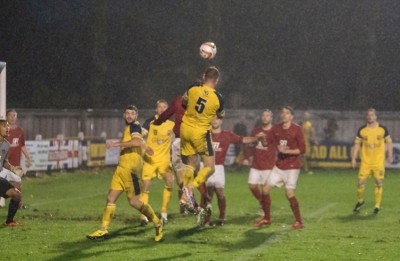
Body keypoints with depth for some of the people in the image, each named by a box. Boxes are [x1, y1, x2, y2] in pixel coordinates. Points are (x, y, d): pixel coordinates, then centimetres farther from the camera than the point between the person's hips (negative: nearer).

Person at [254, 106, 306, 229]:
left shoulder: (297, 129, -9)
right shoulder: (276, 129, 7)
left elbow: (302, 149, -11)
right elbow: (272, 145, 12)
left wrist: (286, 151, -19)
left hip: (292, 166, -6)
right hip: (279, 165, 6)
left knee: (289, 193, -14)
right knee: (265, 188, 2)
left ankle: (299, 221, -1)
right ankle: (266, 218, 16)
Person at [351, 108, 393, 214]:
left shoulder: (382, 129, -1)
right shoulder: (362, 130, 0)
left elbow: (388, 142, 9)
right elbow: (357, 144, 5)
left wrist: (390, 155, 1)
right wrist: (353, 158, -1)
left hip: (379, 162, -1)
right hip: (365, 161, 1)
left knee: (378, 183, -1)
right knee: (361, 182, -4)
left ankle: (377, 205, 9)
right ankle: (360, 201, 21)